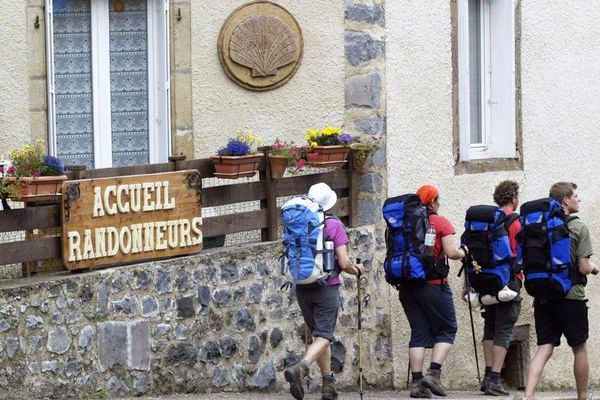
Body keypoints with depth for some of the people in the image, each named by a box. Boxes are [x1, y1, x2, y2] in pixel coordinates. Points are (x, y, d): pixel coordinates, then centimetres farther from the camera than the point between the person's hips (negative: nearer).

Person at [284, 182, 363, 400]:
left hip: (302, 289, 5)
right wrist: (357, 270, 10)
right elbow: (343, 263, -10)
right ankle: (300, 368, -31)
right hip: (327, 287, -5)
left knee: (319, 334, 17)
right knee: (324, 336, -6)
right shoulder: (334, 225, -7)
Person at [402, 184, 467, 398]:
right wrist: (464, 252, 8)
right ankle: (434, 373, -10)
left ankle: (417, 382, 1)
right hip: (433, 285, -4)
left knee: (419, 332, 8)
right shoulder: (441, 223, -4)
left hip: (407, 286, 5)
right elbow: (451, 252, -11)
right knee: (446, 329, 7)